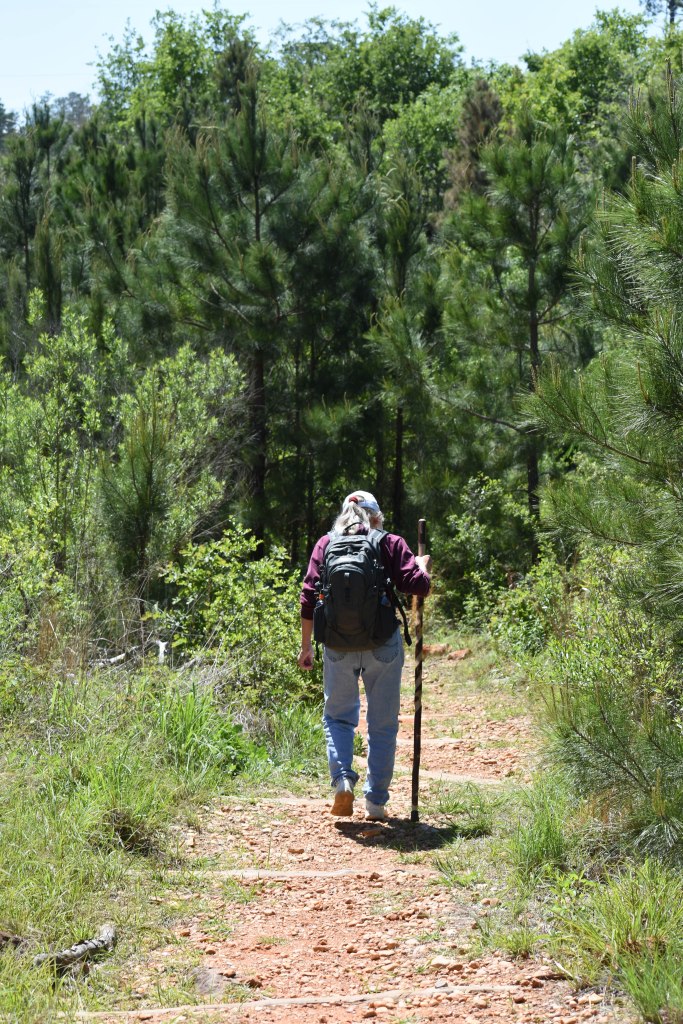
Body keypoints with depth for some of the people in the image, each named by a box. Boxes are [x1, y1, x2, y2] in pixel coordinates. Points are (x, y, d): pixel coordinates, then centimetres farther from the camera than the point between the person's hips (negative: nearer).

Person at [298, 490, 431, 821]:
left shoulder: (326, 544, 8)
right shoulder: (391, 543, 3)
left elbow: (309, 596, 3)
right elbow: (417, 586, -5)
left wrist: (306, 645, 8)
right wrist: (423, 566, 17)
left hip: (338, 644, 1)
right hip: (383, 644, -1)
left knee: (338, 716, 17)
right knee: (383, 724, 9)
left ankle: (342, 778, -6)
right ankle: (376, 801, 9)